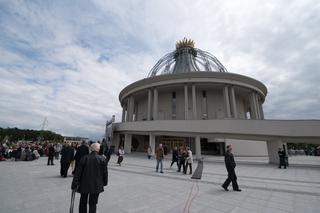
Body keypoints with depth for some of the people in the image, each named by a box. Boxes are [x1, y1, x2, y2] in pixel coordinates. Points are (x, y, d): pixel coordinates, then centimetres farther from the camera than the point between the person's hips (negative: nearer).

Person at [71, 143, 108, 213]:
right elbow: (105, 172, -5)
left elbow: (78, 172, -6)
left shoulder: (84, 158, -9)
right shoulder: (102, 159, -12)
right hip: (96, 185, -1)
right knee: (93, 204, 13)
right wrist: (104, 182, 10)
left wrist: (74, 184, 2)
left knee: (83, 202, 24)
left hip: (84, 184, 2)